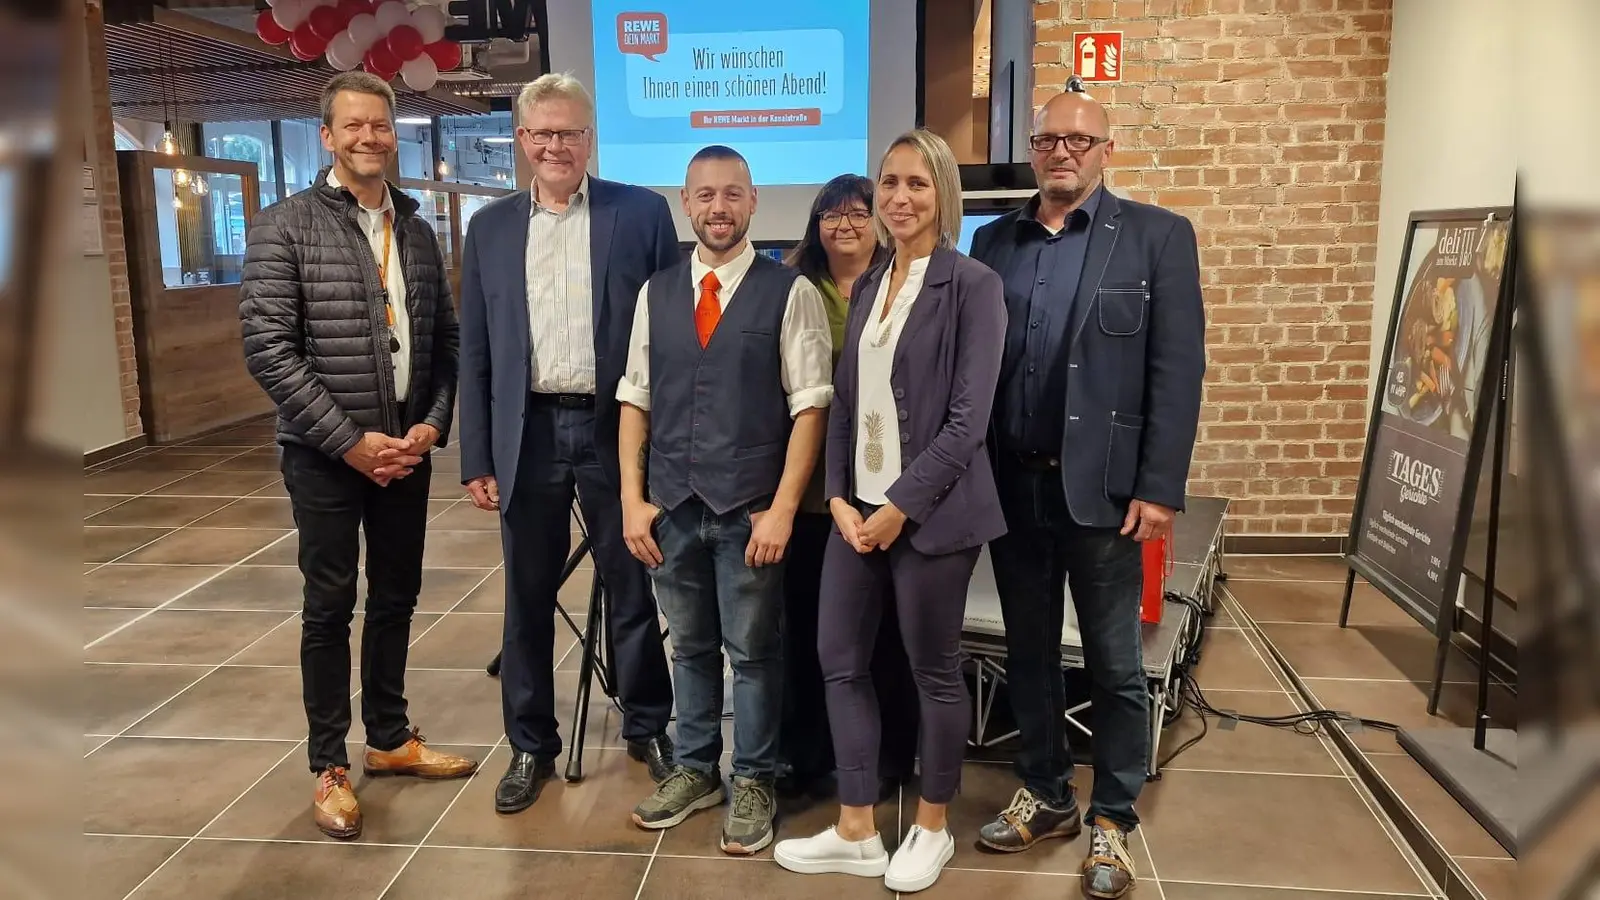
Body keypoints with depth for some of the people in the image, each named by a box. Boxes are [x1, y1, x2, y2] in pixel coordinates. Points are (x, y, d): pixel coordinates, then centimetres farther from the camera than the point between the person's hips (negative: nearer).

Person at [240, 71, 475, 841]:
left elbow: (445, 340, 10)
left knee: (396, 597, 13)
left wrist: (432, 424, -5)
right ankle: (329, 766, 18)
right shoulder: (284, 226, -6)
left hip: (406, 449, 5)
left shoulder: (416, 231, 9)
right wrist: (351, 440, -16)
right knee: (330, 605, 4)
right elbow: (267, 350, -13)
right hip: (327, 453, -4)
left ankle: (390, 739, 30)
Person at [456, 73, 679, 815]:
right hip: (528, 433, 3)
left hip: (616, 429, -2)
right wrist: (476, 458, 4)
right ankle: (531, 745, 27)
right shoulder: (490, 227, 8)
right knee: (527, 599, 11)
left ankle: (648, 727, 29)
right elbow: (475, 353, 8)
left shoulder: (642, 213, 0)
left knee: (631, 588, 10)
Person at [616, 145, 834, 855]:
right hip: (672, 505, 4)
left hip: (750, 507, -4)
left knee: (754, 651, 8)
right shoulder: (656, 291, 7)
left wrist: (782, 509, -12)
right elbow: (635, 398, 8)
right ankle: (696, 769, 34)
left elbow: (809, 405, -8)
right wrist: (633, 498, 2)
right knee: (689, 645, 17)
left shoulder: (789, 293, -6)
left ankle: (753, 782, 26)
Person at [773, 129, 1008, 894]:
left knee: (935, 670, 8)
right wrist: (839, 496, -1)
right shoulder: (867, 286, 12)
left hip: (930, 509, -6)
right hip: (858, 506, 6)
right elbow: (845, 399, 11)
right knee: (839, 659, 9)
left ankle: (932, 828, 28)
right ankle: (855, 832, 25)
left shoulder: (972, 286, -8)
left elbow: (968, 419, -14)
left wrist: (902, 506, -15)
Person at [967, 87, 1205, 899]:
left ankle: (1111, 821, 25)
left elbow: (1178, 371, -6)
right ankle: (1046, 796, 33)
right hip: (1012, 486, 4)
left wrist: (1159, 488, -12)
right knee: (1028, 652, 14)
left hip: (1102, 488, -3)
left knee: (1114, 665, 7)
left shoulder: (1158, 237, -1)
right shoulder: (994, 242, 9)